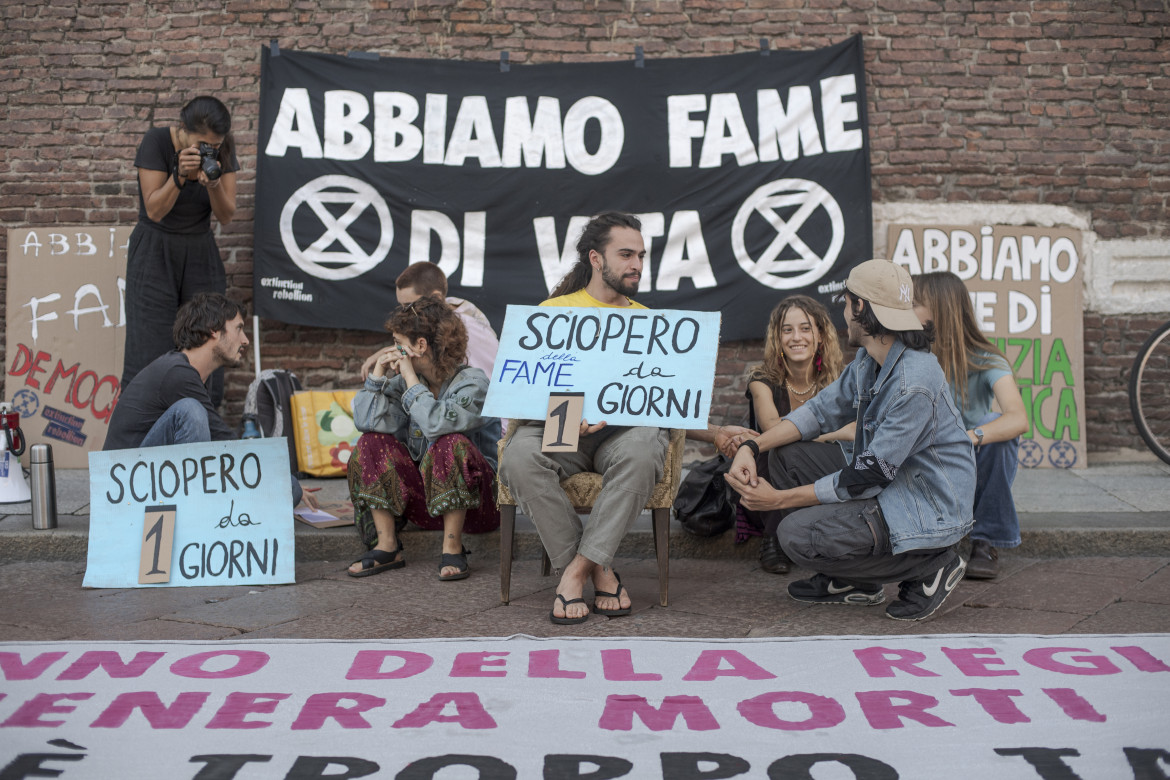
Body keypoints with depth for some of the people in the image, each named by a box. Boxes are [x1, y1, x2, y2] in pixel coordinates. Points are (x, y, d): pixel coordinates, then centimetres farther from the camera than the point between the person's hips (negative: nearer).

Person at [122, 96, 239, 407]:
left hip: (201, 255, 3)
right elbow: (154, 210, -15)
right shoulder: (156, 141, -13)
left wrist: (213, 183, -24)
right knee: (148, 357, -10)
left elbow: (226, 216, -5)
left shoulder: (223, 151, -3)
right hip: (155, 255, -3)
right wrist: (179, 174, -29)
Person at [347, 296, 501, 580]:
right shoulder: (405, 381, 3)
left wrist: (411, 378, -22)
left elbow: (435, 423, -33)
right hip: (424, 500, 6)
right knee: (372, 442, -8)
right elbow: (366, 421, -9)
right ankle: (387, 547, -12)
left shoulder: (472, 382, -14)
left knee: (451, 444, -33)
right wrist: (378, 373, -8)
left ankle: (452, 549, -22)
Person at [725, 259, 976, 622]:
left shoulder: (914, 384, -27)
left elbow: (868, 477, -24)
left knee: (797, 536, -20)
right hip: (890, 487, 9)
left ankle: (931, 566, -4)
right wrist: (752, 447, -7)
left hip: (928, 511, -9)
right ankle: (854, 582, 13)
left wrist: (779, 499, -18)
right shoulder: (869, 360, 3)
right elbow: (823, 410, 9)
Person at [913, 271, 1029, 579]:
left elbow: (1019, 419, -31)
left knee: (996, 429, -31)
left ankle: (986, 543, -17)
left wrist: (968, 438, -49)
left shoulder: (985, 361, -13)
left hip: (975, 477, -2)